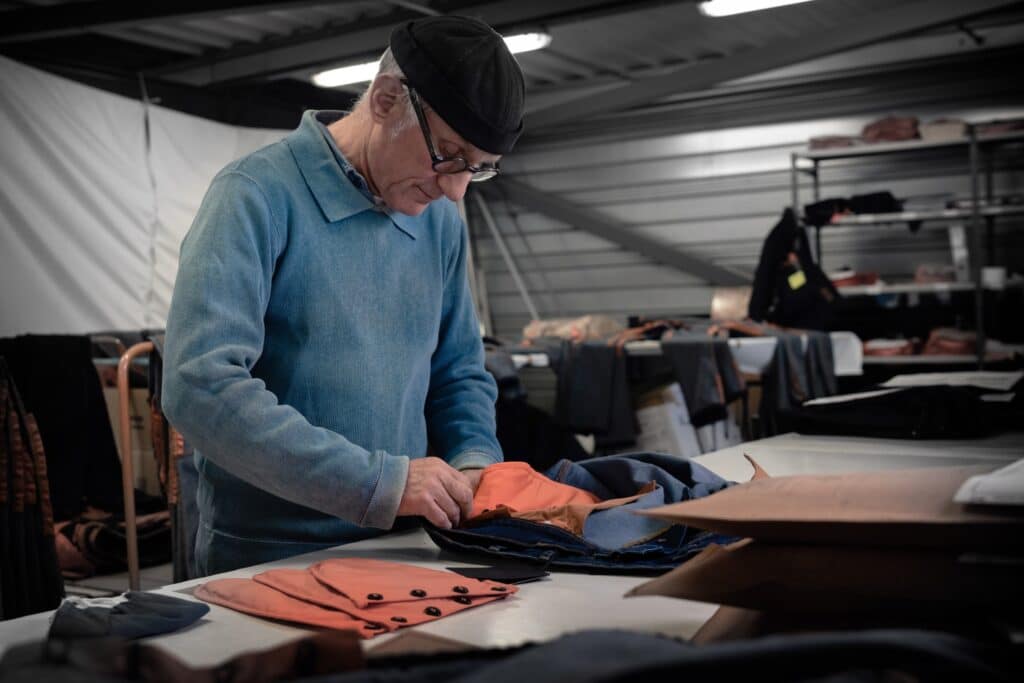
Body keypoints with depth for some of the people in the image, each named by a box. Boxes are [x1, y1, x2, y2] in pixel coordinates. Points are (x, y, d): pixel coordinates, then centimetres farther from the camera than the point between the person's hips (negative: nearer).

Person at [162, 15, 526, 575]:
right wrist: (378, 482, -24)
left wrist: (475, 461, -2)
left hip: (399, 555, 3)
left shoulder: (440, 222, 7)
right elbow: (202, 387, -23)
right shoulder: (257, 196, -12)